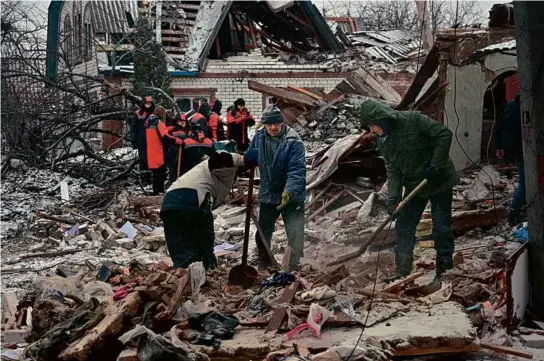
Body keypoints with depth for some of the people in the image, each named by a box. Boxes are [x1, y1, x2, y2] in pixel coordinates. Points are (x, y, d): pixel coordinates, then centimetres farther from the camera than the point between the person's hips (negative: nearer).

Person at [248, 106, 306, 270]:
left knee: (295, 235, 3)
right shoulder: (259, 137, -5)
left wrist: (289, 192, -42)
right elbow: (250, 158, 14)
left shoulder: (293, 141, -21)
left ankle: (293, 266, 21)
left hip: (292, 197, -4)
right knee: (263, 233, 17)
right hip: (267, 194, 5)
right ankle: (263, 263, 38)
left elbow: (297, 170, -30)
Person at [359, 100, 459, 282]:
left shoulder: (414, 120, -20)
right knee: (403, 227, 3)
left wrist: (436, 165, -24)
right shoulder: (383, 141, -1)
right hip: (414, 186, 6)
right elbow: (393, 171, -3)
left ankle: (443, 270, 11)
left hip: (439, 181, -6)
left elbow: (444, 134, -20)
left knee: (441, 228, -2)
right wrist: (393, 197, -17)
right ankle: (402, 272, 11)